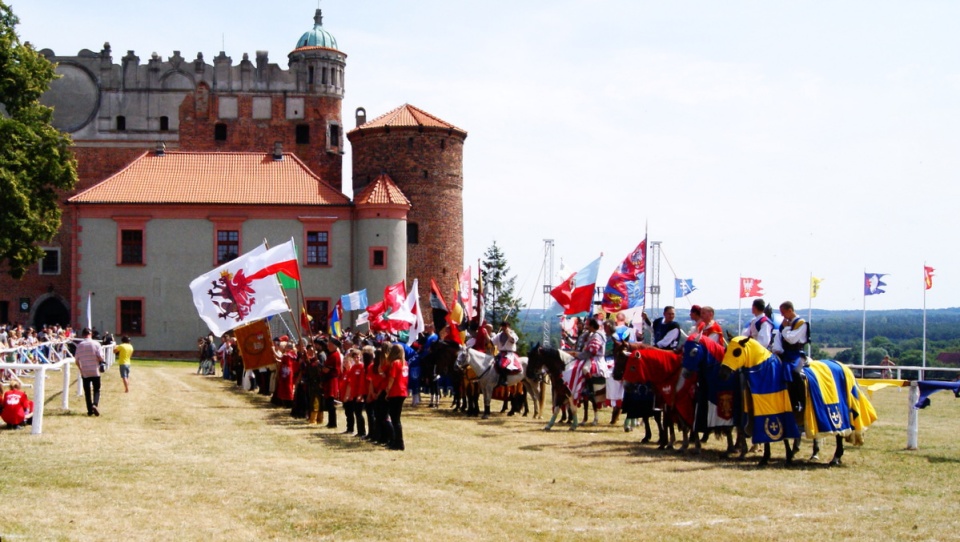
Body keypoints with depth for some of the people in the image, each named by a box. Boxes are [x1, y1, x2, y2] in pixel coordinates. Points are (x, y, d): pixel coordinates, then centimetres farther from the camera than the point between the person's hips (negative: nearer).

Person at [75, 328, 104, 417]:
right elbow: (100, 357, -12)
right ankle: (95, 404, -15)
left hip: (85, 372, 1)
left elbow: (77, 360, 1)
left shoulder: (79, 345, -1)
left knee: (87, 391, 9)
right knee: (96, 390, 9)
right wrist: (101, 361, 10)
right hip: (95, 371, -1)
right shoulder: (96, 344, -7)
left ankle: (90, 410, 8)